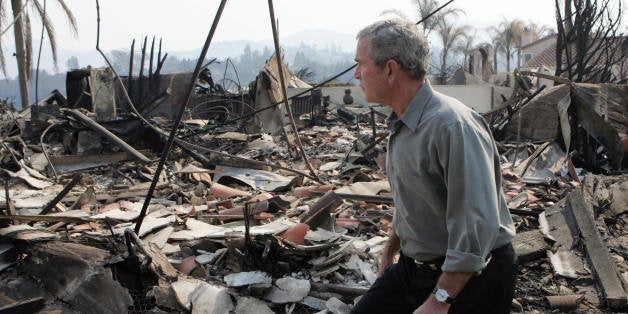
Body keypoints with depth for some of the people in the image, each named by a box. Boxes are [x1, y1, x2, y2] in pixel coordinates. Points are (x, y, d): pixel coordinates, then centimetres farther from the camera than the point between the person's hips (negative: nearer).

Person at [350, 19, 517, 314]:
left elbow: (477, 226, -28)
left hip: (470, 277, -8)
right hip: (413, 268, 8)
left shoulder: (452, 126, -25)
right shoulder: (400, 125, 6)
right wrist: (388, 254, 26)